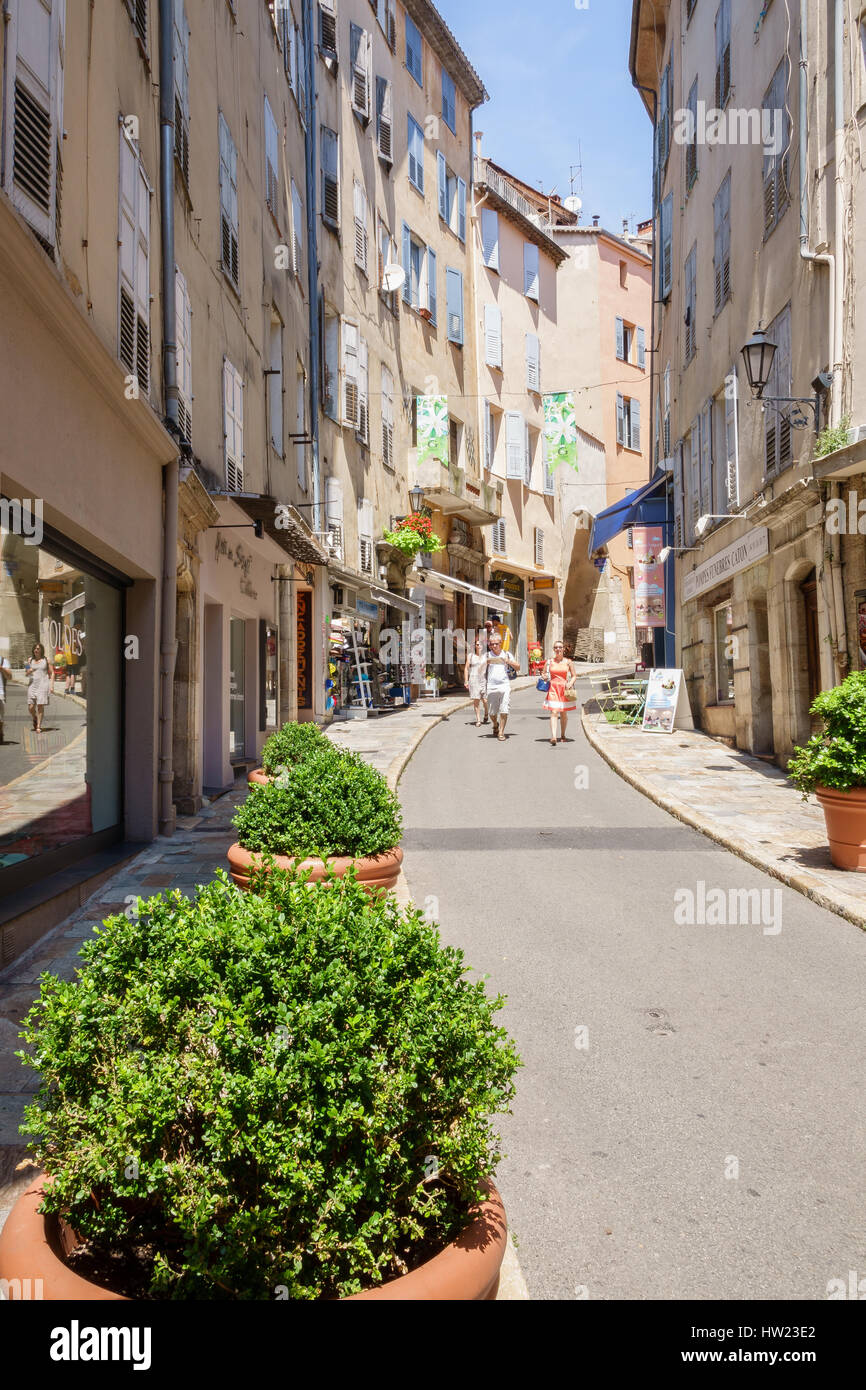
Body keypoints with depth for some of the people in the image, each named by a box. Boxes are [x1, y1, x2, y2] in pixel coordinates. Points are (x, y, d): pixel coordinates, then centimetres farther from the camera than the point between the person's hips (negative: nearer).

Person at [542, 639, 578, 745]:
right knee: (554, 712, -13)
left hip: (564, 689, 1)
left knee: (563, 714, 11)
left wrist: (570, 684, -13)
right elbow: (544, 675, 15)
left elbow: (574, 676, 5)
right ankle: (553, 737, -23)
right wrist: (545, 677, -8)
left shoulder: (568, 662, 2)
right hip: (553, 689, -1)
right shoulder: (550, 661, 5)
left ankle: (563, 735, 30)